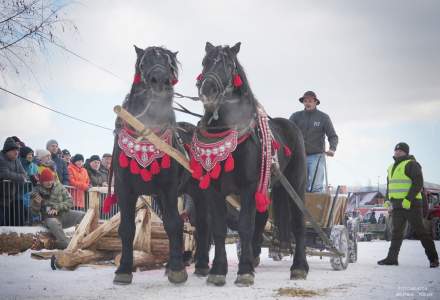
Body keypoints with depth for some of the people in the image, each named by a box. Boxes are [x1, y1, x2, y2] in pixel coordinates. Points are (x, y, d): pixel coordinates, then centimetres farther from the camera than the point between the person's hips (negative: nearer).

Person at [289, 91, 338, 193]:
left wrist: (332, 149, -19)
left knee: (316, 187, -11)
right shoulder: (296, 116, 7)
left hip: (317, 156, -3)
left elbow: (333, 136, 0)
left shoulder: (323, 117, 3)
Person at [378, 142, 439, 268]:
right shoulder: (392, 167, 19)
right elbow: (389, 185, 28)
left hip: (411, 204, -8)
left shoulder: (411, 164, -7)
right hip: (397, 206, 8)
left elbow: (418, 183, -16)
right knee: (396, 233, 7)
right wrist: (388, 199, 13)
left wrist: (408, 199, -22)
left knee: (420, 231, -5)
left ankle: (433, 258, 2)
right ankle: (392, 258, 9)